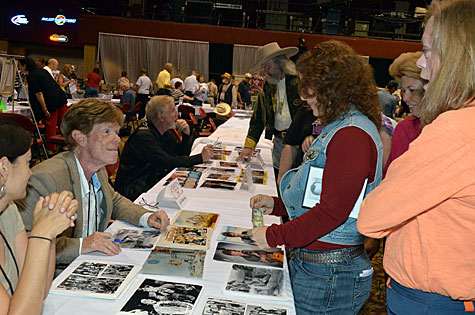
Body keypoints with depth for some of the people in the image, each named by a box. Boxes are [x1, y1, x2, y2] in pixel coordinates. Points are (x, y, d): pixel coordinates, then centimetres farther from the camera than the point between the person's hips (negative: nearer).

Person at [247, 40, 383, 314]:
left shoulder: (352, 135, -20)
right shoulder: (340, 127, 13)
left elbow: (332, 212, -23)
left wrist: (273, 236, -15)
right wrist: (277, 204, 12)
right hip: (311, 262, 9)